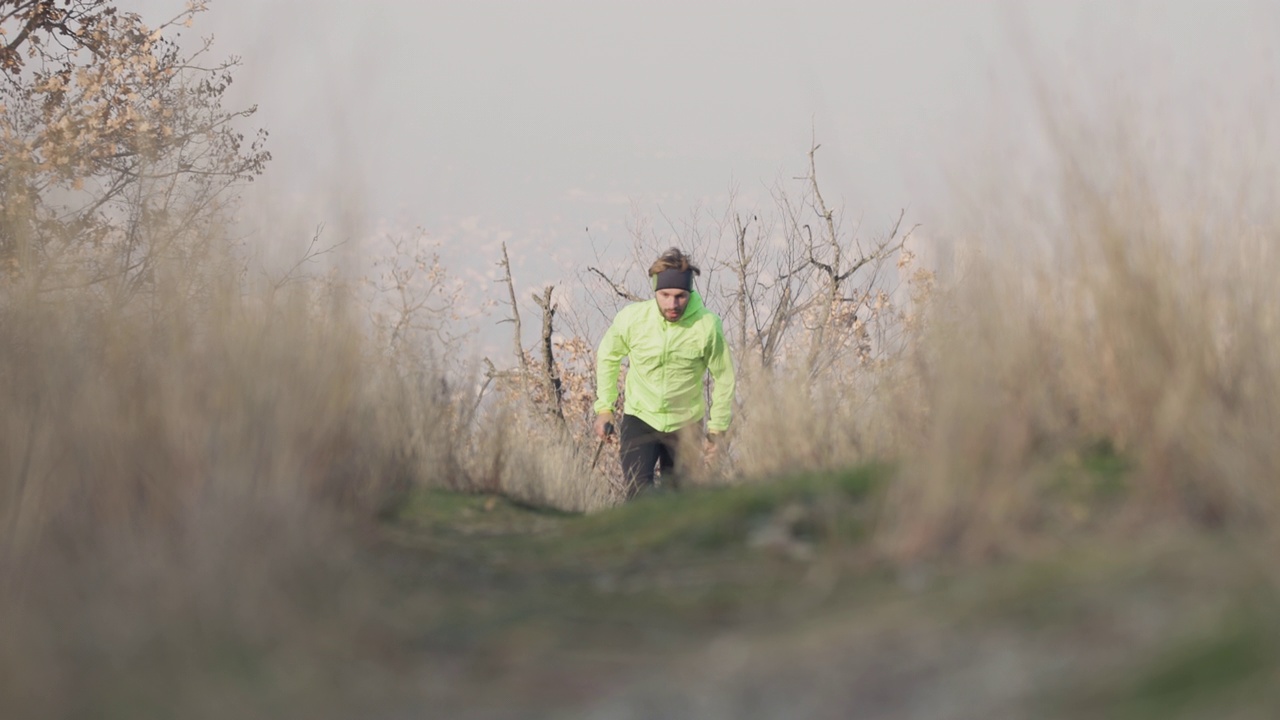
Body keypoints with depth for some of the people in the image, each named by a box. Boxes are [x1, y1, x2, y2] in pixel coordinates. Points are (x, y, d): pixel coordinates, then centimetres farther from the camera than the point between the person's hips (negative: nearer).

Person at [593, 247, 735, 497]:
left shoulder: (708, 326, -19)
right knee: (639, 495, -18)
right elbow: (607, 357, 4)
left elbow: (724, 378, -4)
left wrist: (717, 427, 1)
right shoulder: (632, 318, -16)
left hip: (685, 425, 1)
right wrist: (604, 407, 4)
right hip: (639, 419, -1)